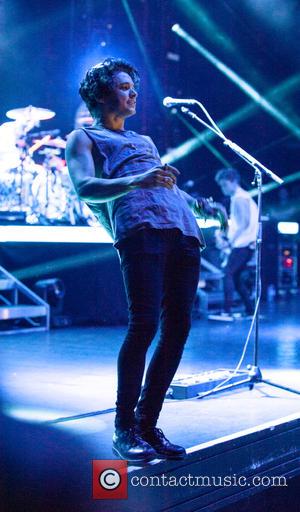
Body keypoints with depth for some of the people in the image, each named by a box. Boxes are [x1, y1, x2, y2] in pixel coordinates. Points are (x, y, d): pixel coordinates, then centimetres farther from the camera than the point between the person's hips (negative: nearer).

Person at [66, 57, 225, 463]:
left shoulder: (146, 141, 37)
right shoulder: (84, 138, 16)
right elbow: (85, 187, -3)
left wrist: (198, 205, 17)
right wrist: (136, 181, -21)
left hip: (183, 232, 7)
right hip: (140, 228, -7)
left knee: (177, 328, -2)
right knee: (144, 324, -18)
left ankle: (148, 424, 5)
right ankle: (124, 429, -6)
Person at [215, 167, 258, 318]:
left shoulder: (239, 198, -10)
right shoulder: (241, 197, 21)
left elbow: (244, 223, -19)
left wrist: (229, 242, -17)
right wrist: (224, 236, 10)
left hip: (243, 244, -10)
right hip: (244, 244, 10)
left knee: (229, 273, -13)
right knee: (236, 276, 13)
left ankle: (227, 311, -17)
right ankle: (251, 310, 15)